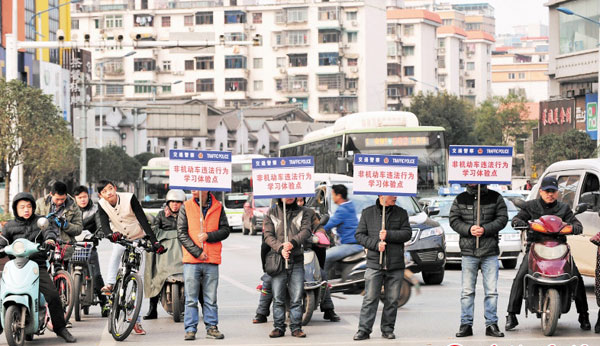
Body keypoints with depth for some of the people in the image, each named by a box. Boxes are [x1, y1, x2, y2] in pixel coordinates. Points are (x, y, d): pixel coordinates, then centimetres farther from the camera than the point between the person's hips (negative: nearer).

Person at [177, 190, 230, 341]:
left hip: (212, 260, 1)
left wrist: (209, 236, -13)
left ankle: (211, 327, 14)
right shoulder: (186, 207, 2)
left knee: (211, 298, 7)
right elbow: (181, 233, -2)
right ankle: (190, 329, 5)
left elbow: (225, 230, 5)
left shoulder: (218, 207, 5)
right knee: (191, 299, 1)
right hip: (191, 260, -1)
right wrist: (197, 252, -9)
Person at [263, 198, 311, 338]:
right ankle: (278, 327, 6)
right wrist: (280, 248, -18)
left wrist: (292, 243, -22)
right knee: (278, 298, 0)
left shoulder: (302, 213, 11)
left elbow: (306, 231, -4)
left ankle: (296, 327, 5)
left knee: (296, 298, -1)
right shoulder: (271, 213, 8)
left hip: (297, 260, 0)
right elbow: (268, 235, -1)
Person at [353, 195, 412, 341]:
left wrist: (388, 235, -12)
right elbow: (359, 235, 4)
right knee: (370, 299, -5)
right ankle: (364, 330, -3)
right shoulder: (368, 213, 7)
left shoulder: (401, 213, 9)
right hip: (374, 264, -2)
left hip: (396, 265, 2)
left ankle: (388, 329, 14)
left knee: (392, 300, 5)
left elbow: (407, 233, 1)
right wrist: (376, 244, -10)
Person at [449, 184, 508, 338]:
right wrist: (469, 229, -14)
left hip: (490, 252, -1)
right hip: (468, 252, 1)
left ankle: (491, 324, 7)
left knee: (491, 290, 0)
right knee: (467, 291, 2)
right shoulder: (460, 199, 8)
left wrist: (485, 229, -15)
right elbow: (454, 220, 4)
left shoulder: (495, 198, 4)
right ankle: (466, 324, 7)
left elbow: (502, 218, -1)